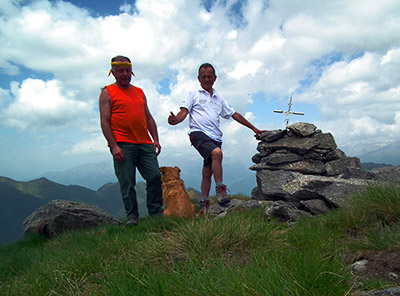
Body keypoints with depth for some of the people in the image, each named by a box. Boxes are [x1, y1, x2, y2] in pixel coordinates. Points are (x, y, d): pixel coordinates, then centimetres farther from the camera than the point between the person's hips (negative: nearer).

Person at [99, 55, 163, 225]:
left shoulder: (139, 92, 21)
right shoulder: (107, 93, 6)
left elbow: (148, 118, 21)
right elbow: (104, 121, -2)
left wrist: (156, 139, 10)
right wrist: (114, 145, -13)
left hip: (145, 144, 5)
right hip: (122, 145, -4)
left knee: (155, 176, -1)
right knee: (127, 183, -3)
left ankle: (156, 212, 11)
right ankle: (132, 216, 8)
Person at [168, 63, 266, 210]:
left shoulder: (219, 98, 25)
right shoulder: (194, 94, 12)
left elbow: (234, 114, 28)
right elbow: (184, 111, 1)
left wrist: (253, 128, 27)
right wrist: (175, 120, -23)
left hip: (215, 137, 5)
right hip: (198, 133, -4)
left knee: (208, 172, 2)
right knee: (217, 153, -32)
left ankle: (204, 204, 11)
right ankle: (220, 189, -23)